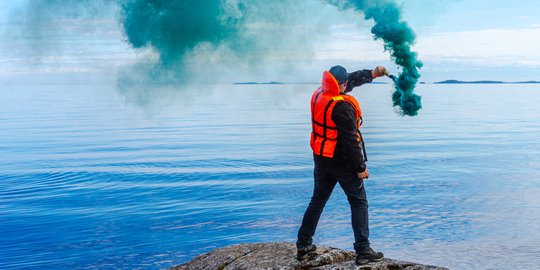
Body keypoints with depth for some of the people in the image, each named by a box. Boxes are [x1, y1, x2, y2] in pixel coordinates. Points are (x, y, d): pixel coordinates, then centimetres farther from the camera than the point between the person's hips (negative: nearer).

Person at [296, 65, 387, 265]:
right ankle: (363, 250, 4)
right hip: (343, 162, -7)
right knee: (359, 203, 6)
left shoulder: (318, 95, 0)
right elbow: (350, 140, -23)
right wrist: (360, 167, -16)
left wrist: (371, 74, 23)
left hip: (321, 159, 7)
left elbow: (352, 80, 17)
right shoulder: (342, 106, -24)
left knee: (317, 201, 17)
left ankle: (303, 246, 21)